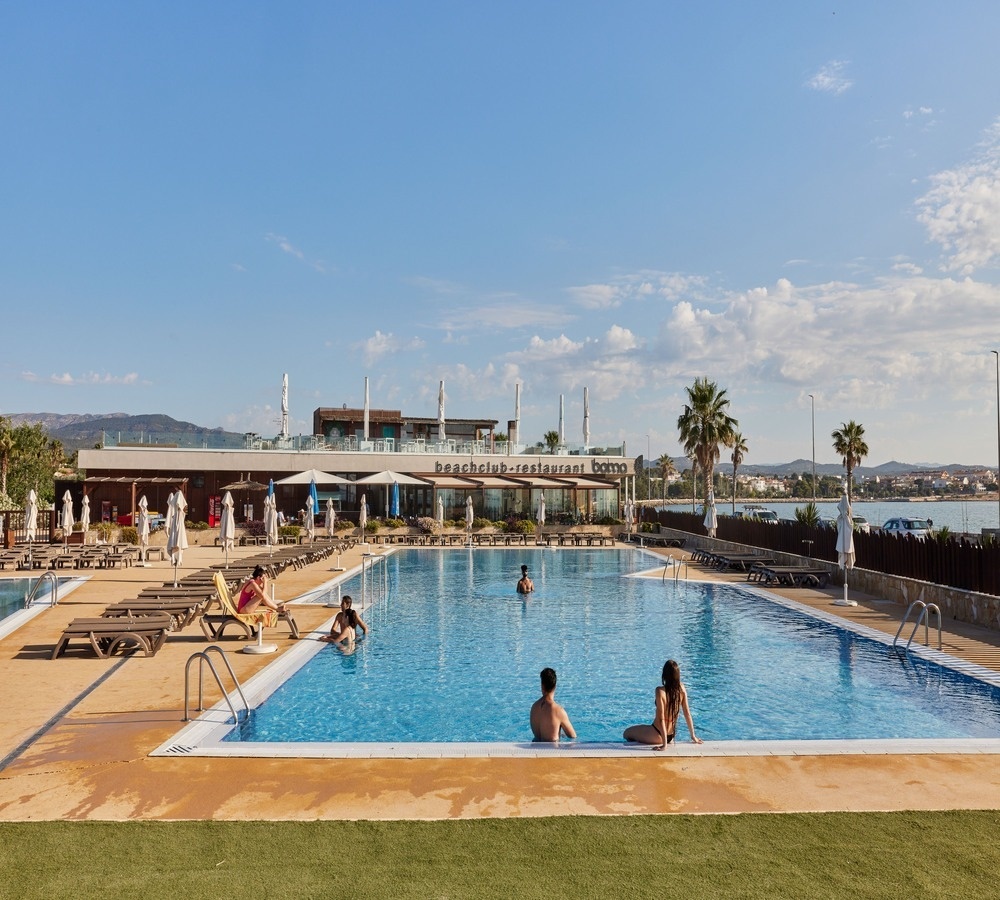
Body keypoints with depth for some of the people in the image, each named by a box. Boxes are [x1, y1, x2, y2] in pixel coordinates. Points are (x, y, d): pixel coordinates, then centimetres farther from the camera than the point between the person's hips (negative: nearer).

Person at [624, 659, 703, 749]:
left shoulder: (660, 691, -25)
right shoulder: (682, 688, -9)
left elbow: (661, 719, -25)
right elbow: (687, 713, -2)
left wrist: (664, 743, -22)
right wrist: (693, 736, 8)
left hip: (658, 735, -7)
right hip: (671, 735, 7)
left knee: (627, 733, 14)